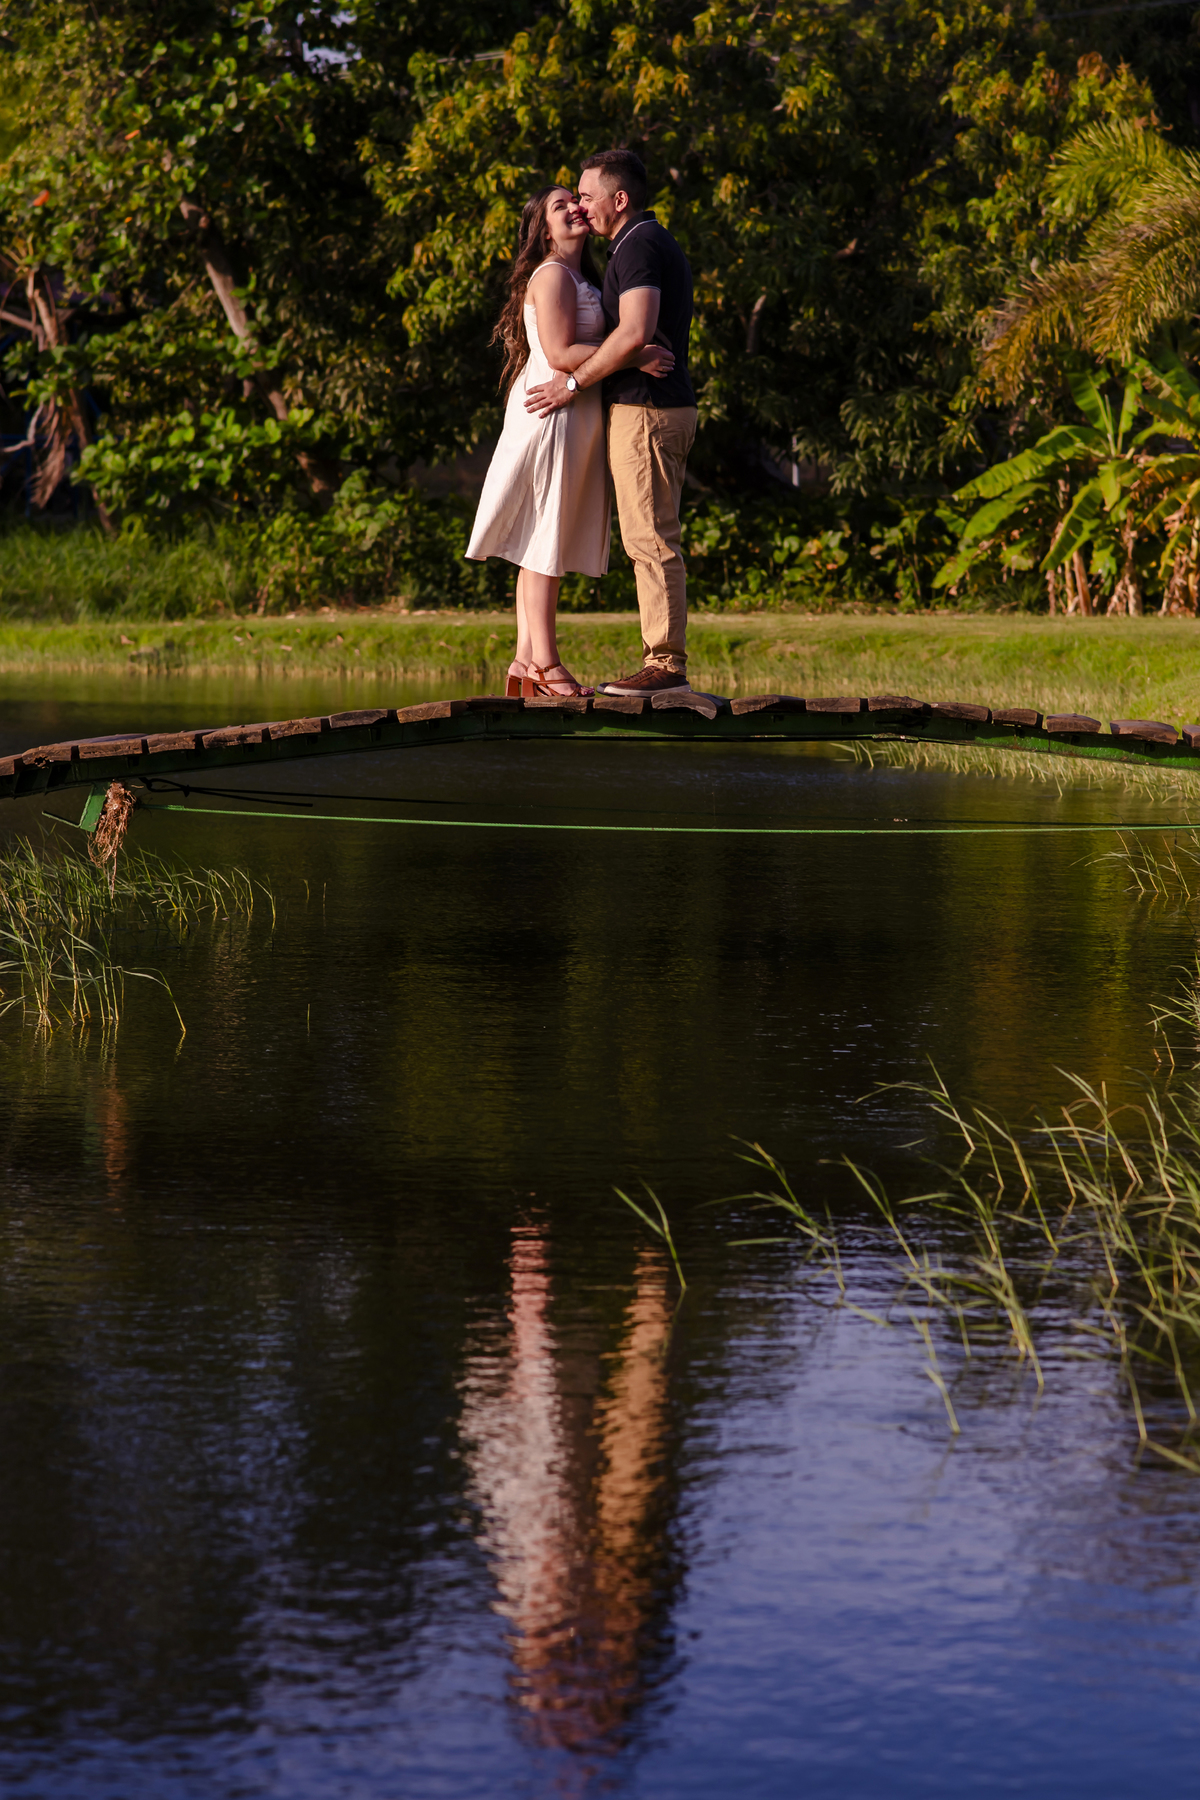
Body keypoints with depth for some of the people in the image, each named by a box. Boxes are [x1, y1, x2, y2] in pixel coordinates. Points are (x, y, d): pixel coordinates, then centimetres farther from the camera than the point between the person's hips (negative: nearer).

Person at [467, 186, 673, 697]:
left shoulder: (581, 278, 20)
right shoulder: (552, 274, -11)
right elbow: (559, 354, -20)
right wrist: (634, 357, -21)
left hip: (573, 420, 10)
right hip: (552, 412, -10)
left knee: (543, 545, 9)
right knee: (545, 542, -7)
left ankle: (527, 659, 11)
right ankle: (545, 664, -6)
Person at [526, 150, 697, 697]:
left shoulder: (636, 246, -12)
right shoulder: (661, 244, 20)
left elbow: (634, 332, -24)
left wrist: (573, 383, -15)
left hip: (644, 410, -10)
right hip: (669, 407, 10)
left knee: (650, 540, -9)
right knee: (654, 541, 10)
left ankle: (666, 664, -10)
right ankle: (664, 661, 10)